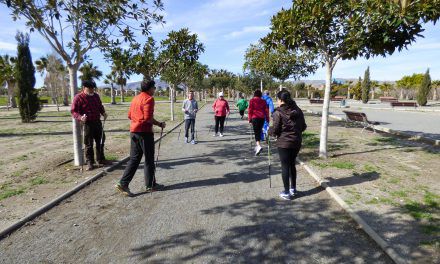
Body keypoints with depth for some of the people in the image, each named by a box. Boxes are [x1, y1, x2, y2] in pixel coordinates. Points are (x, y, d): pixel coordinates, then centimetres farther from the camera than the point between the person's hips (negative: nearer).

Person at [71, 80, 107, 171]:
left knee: (99, 142, 14)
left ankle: (100, 159, 28)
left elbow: (100, 106, 22)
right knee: (88, 144, 0)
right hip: (87, 124, -6)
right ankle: (89, 163, 11)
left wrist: (103, 113, 2)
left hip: (97, 122, 6)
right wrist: (80, 117, -30)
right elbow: (73, 111, -11)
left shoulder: (96, 96, 9)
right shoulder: (78, 97, -9)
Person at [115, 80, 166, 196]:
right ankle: (150, 185, 17)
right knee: (149, 159, 6)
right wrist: (160, 124, -8)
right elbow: (148, 118, -20)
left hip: (133, 131, 8)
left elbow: (130, 115, 18)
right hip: (144, 132, -8)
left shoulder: (136, 98, 15)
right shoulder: (149, 99, -12)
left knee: (134, 159, 12)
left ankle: (123, 183, 6)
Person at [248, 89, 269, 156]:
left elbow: (250, 110, -4)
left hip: (255, 118, -4)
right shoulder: (263, 101, 12)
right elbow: (266, 110, 12)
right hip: (262, 118, 4)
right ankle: (257, 146, 25)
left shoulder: (252, 100, 1)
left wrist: (249, 118, 2)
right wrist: (267, 119, 17)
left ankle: (259, 146, -25)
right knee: (259, 131, 16)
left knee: (256, 132, -6)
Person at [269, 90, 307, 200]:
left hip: (284, 143, -6)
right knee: (292, 164, 19)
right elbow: (303, 127, 9)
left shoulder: (278, 112, -14)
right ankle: (293, 189, 29)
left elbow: (275, 130, -13)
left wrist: (269, 130, 7)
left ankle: (286, 192, 12)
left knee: (285, 166, 5)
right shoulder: (298, 110, 4)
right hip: (296, 142, 6)